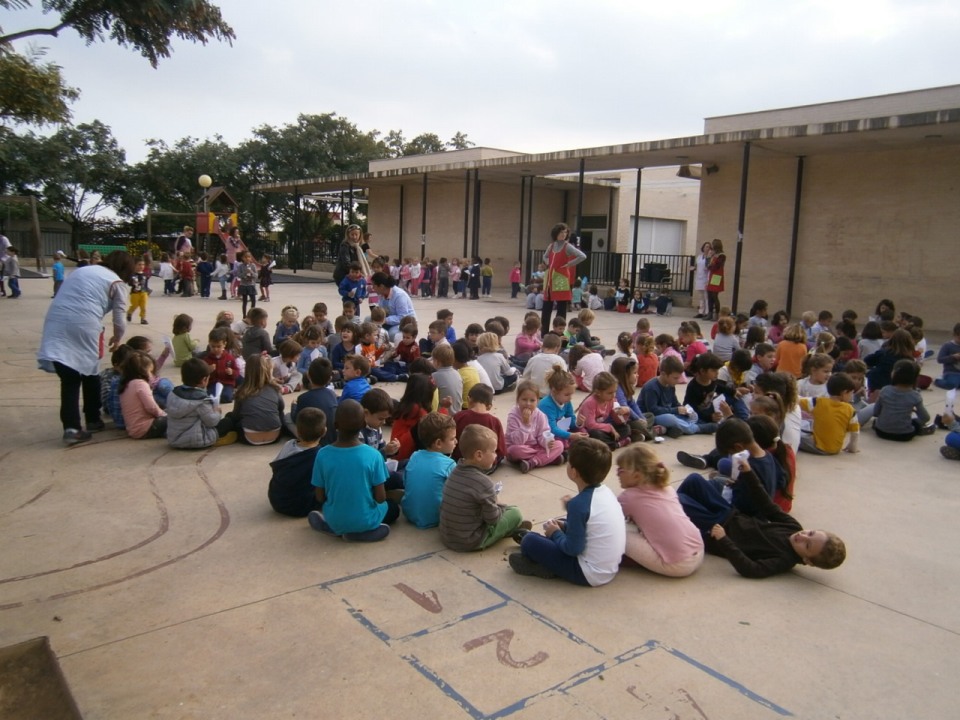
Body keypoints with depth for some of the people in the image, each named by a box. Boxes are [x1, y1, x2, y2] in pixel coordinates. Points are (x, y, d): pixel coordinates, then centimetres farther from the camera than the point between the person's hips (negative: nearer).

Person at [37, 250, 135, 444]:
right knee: (90, 374, 15)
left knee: (69, 379, 3)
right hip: (83, 326, -4)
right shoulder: (117, 283, 9)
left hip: (56, 323, 5)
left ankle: (71, 427, -6)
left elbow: (68, 298, 22)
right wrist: (117, 338, 28)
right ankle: (93, 420, 26)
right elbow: (120, 319, 8)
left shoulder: (82, 270, 27)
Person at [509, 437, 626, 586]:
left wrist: (555, 533, -2)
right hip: (611, 567, 9)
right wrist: (565, 527, 11)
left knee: (529, 541, -8)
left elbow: (573, 549, -20)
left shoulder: (579, 503, -24)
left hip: (590, 574, -9)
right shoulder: (606, 491, 0)